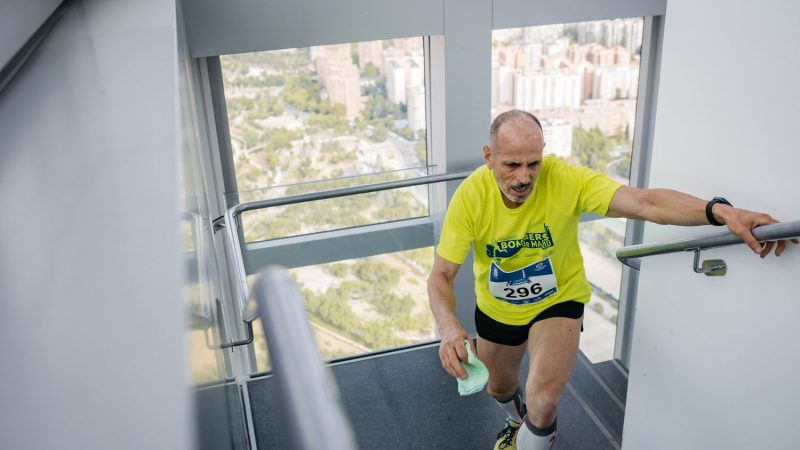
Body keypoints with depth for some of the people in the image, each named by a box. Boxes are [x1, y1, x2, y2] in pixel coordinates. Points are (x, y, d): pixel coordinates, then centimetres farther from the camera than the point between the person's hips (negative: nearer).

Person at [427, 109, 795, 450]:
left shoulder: (564, 179, -30)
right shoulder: (470, 196, -26)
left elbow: (645, 202, -40)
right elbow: (441, 275, -25)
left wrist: (721, 211, -56)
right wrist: (448, 325, -44)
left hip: (557, 301, -2)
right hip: (495, 310, 2)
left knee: (543, 402, -23)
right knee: (499, 388, 25)